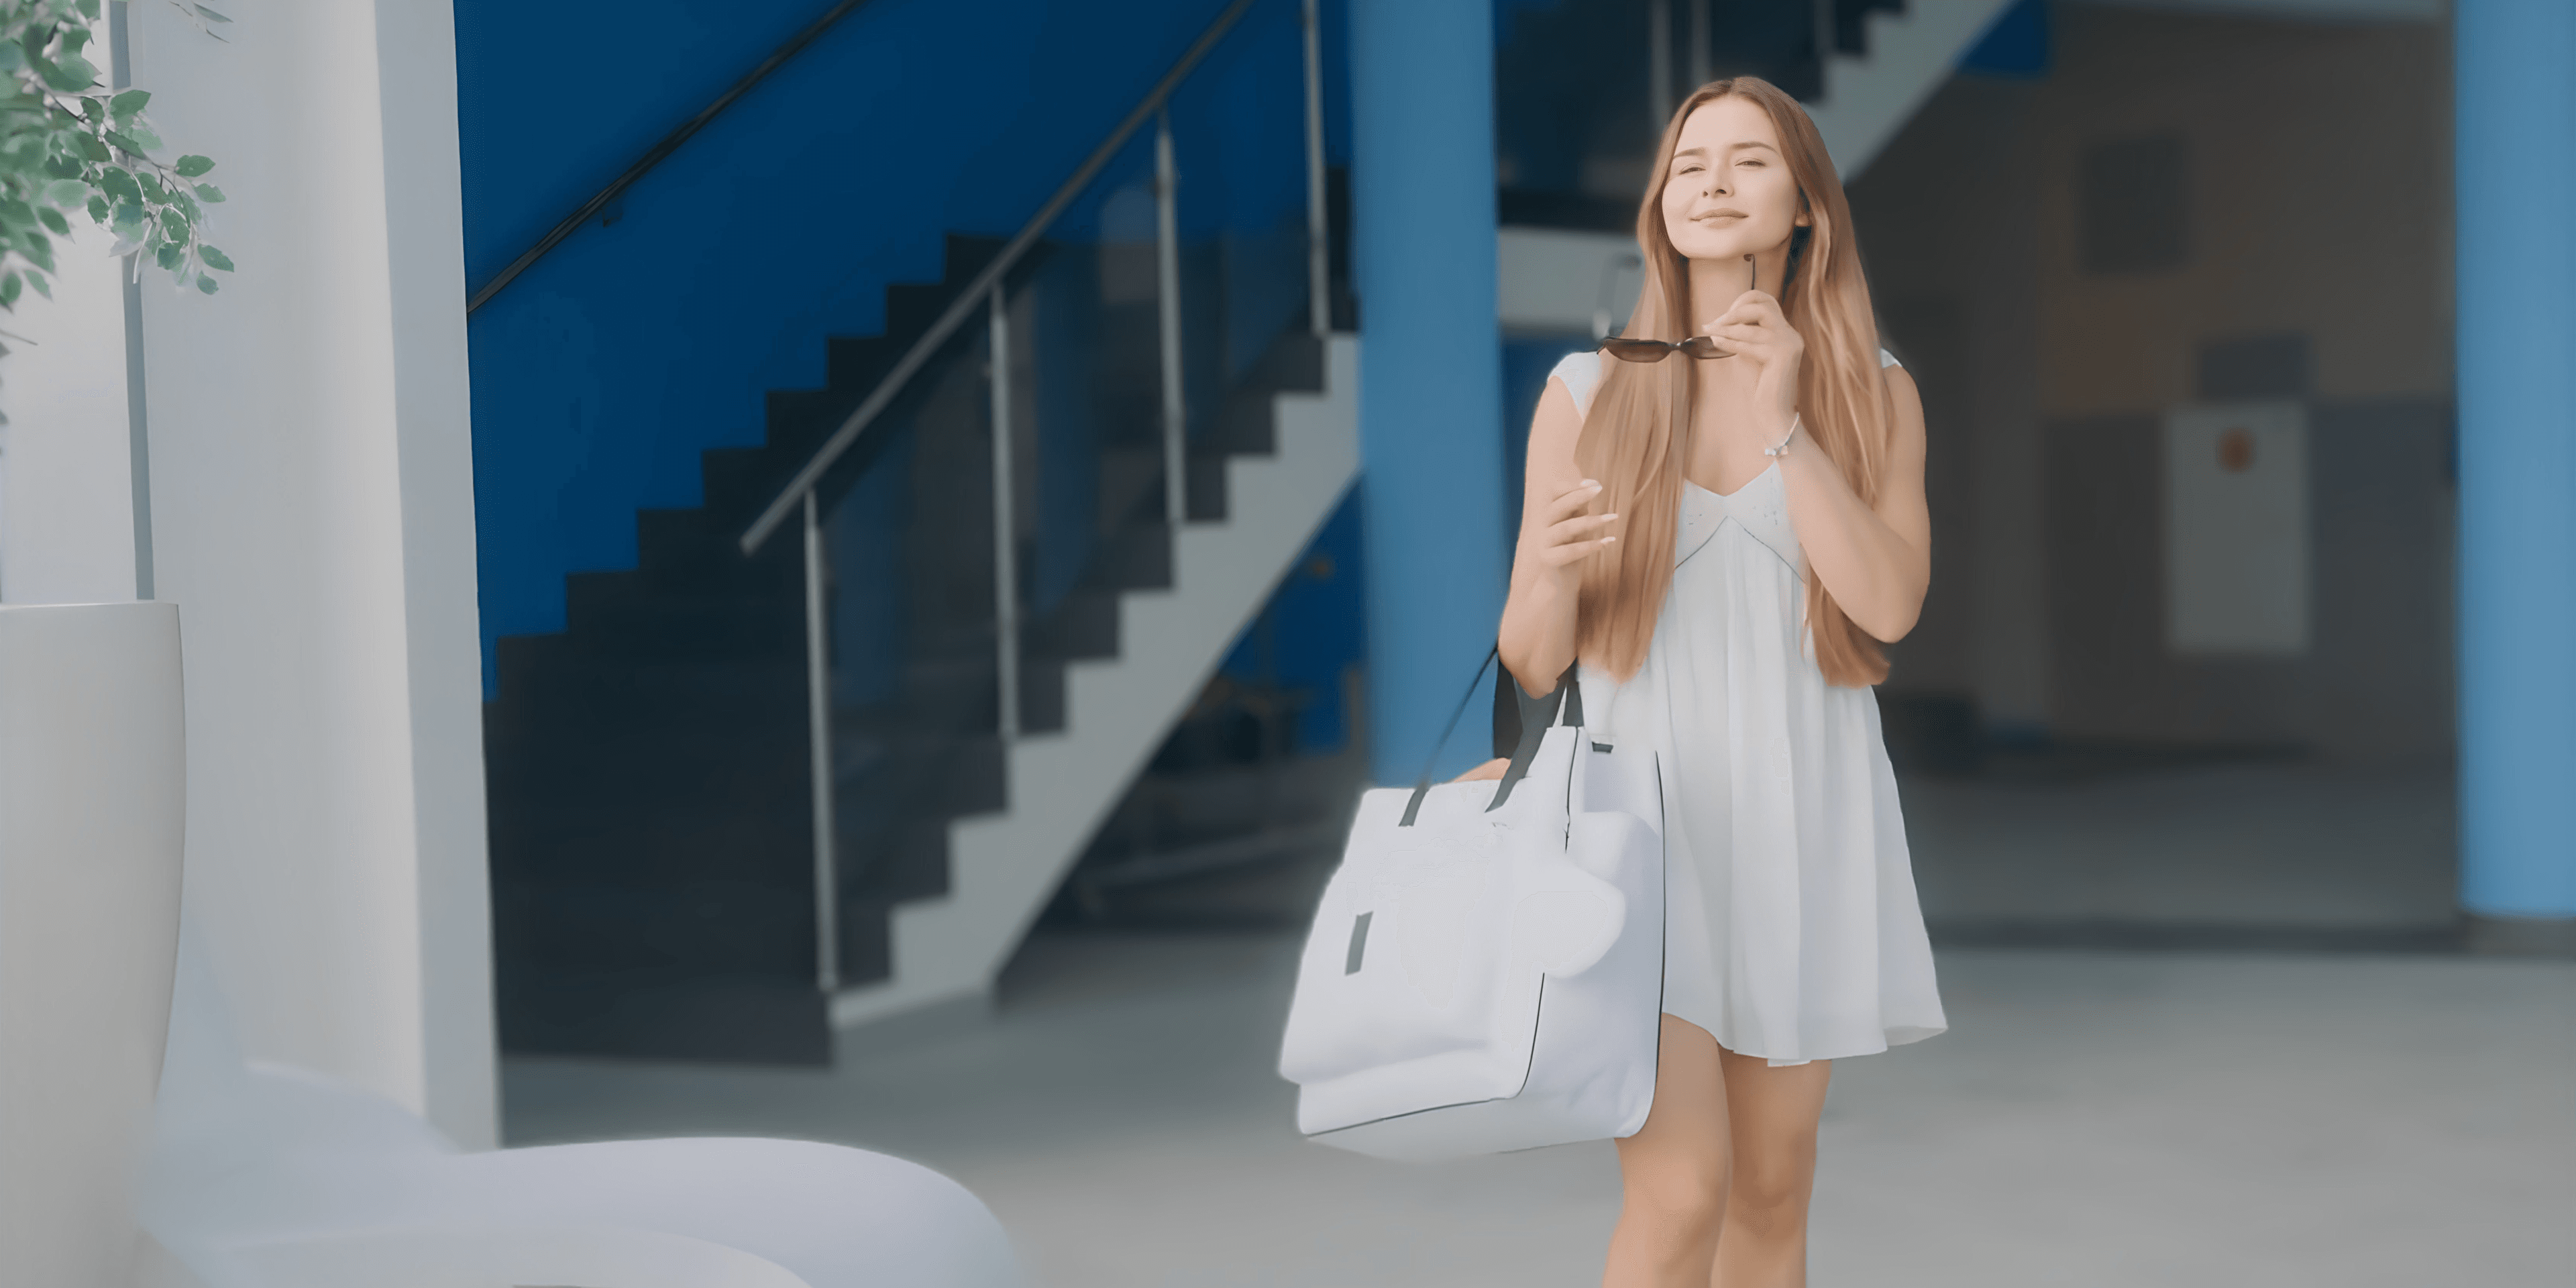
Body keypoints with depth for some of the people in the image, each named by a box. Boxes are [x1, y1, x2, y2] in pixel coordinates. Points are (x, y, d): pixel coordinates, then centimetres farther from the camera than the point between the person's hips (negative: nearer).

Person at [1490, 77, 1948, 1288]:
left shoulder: (1873, 393, 3)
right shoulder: (1587, 391, 0)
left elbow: (1888, 605, -12)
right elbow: (1532, 662, 0)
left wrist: (1784, 419, -18)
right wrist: (1550, 567, -23)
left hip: (1801, 822, 2)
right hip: (1643, 817, -2)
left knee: (1771, 1188, 11)